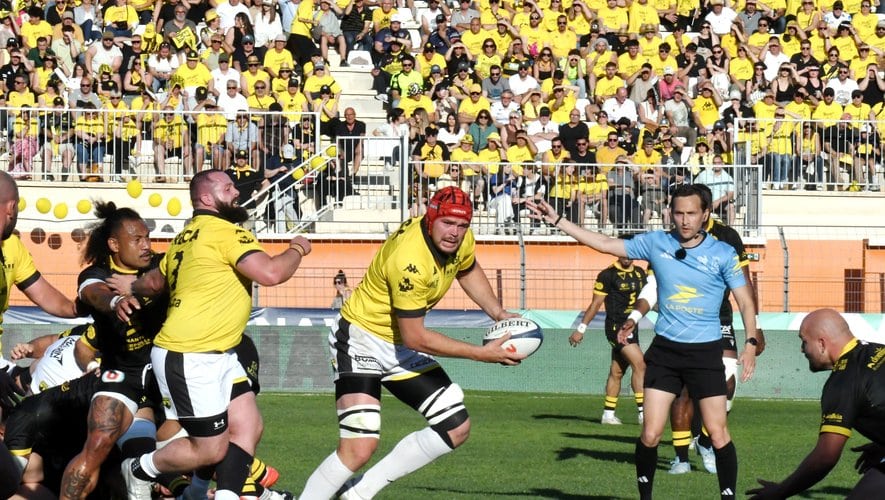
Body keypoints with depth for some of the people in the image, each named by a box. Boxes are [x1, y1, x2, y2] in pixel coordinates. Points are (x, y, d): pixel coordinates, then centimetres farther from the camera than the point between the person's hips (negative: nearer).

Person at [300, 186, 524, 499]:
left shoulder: (462, 240, -7)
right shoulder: (410, 260, -32)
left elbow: (468, 271, 20)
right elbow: (415, 338, -26)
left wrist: (499, 315, 7)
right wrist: (481, 354, -23)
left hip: (401, 350, 9)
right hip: (362, 341, -9)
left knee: (457, 428, 7)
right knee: (359, 448, -23)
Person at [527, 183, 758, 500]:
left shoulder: (723, 254, -5)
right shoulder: (656, 243, 2)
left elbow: (745, 302, -3)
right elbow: (605, 244, 8)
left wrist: (750, 345, -17)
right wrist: (557, 222, 4)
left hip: (705, 353, -2)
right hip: (665, 349, 2)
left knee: (718, 434, -8)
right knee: (650, 434, -3)